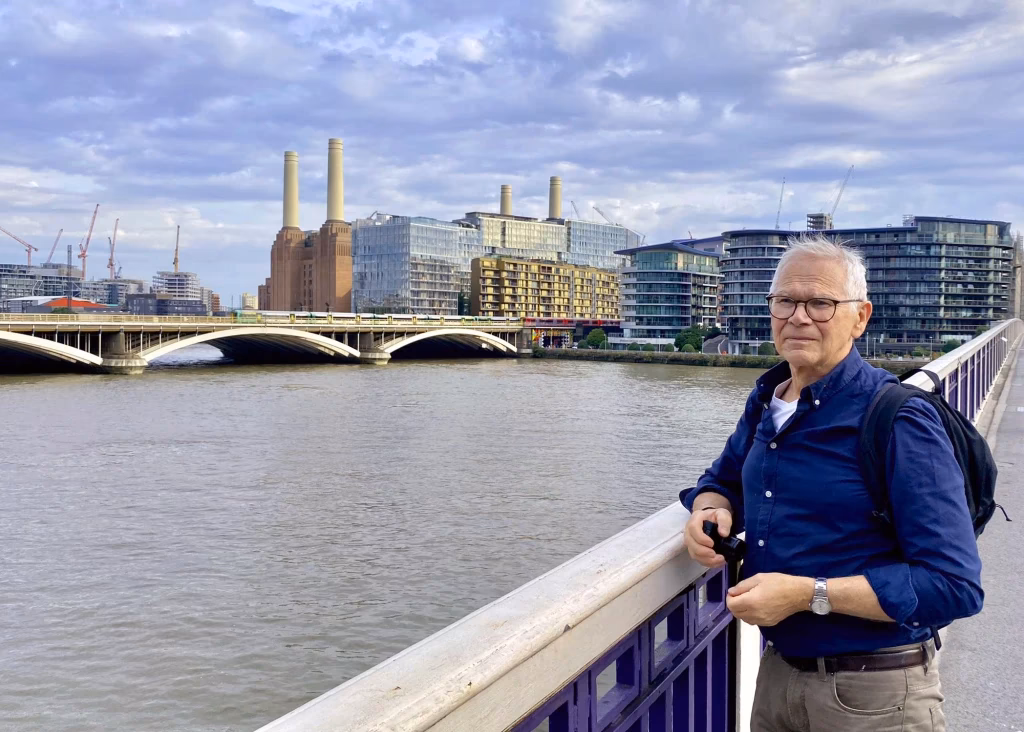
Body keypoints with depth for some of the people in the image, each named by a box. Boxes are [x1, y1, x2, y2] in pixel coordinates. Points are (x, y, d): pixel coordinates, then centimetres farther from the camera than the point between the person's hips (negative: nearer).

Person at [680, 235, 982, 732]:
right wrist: (711, 511, -6)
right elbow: (725, 479, 19)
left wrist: (809, 594, -24)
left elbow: (955, 585, -22)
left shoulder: (899, 423, -18)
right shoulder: (766, 401, 3)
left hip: (873, 692, -6)